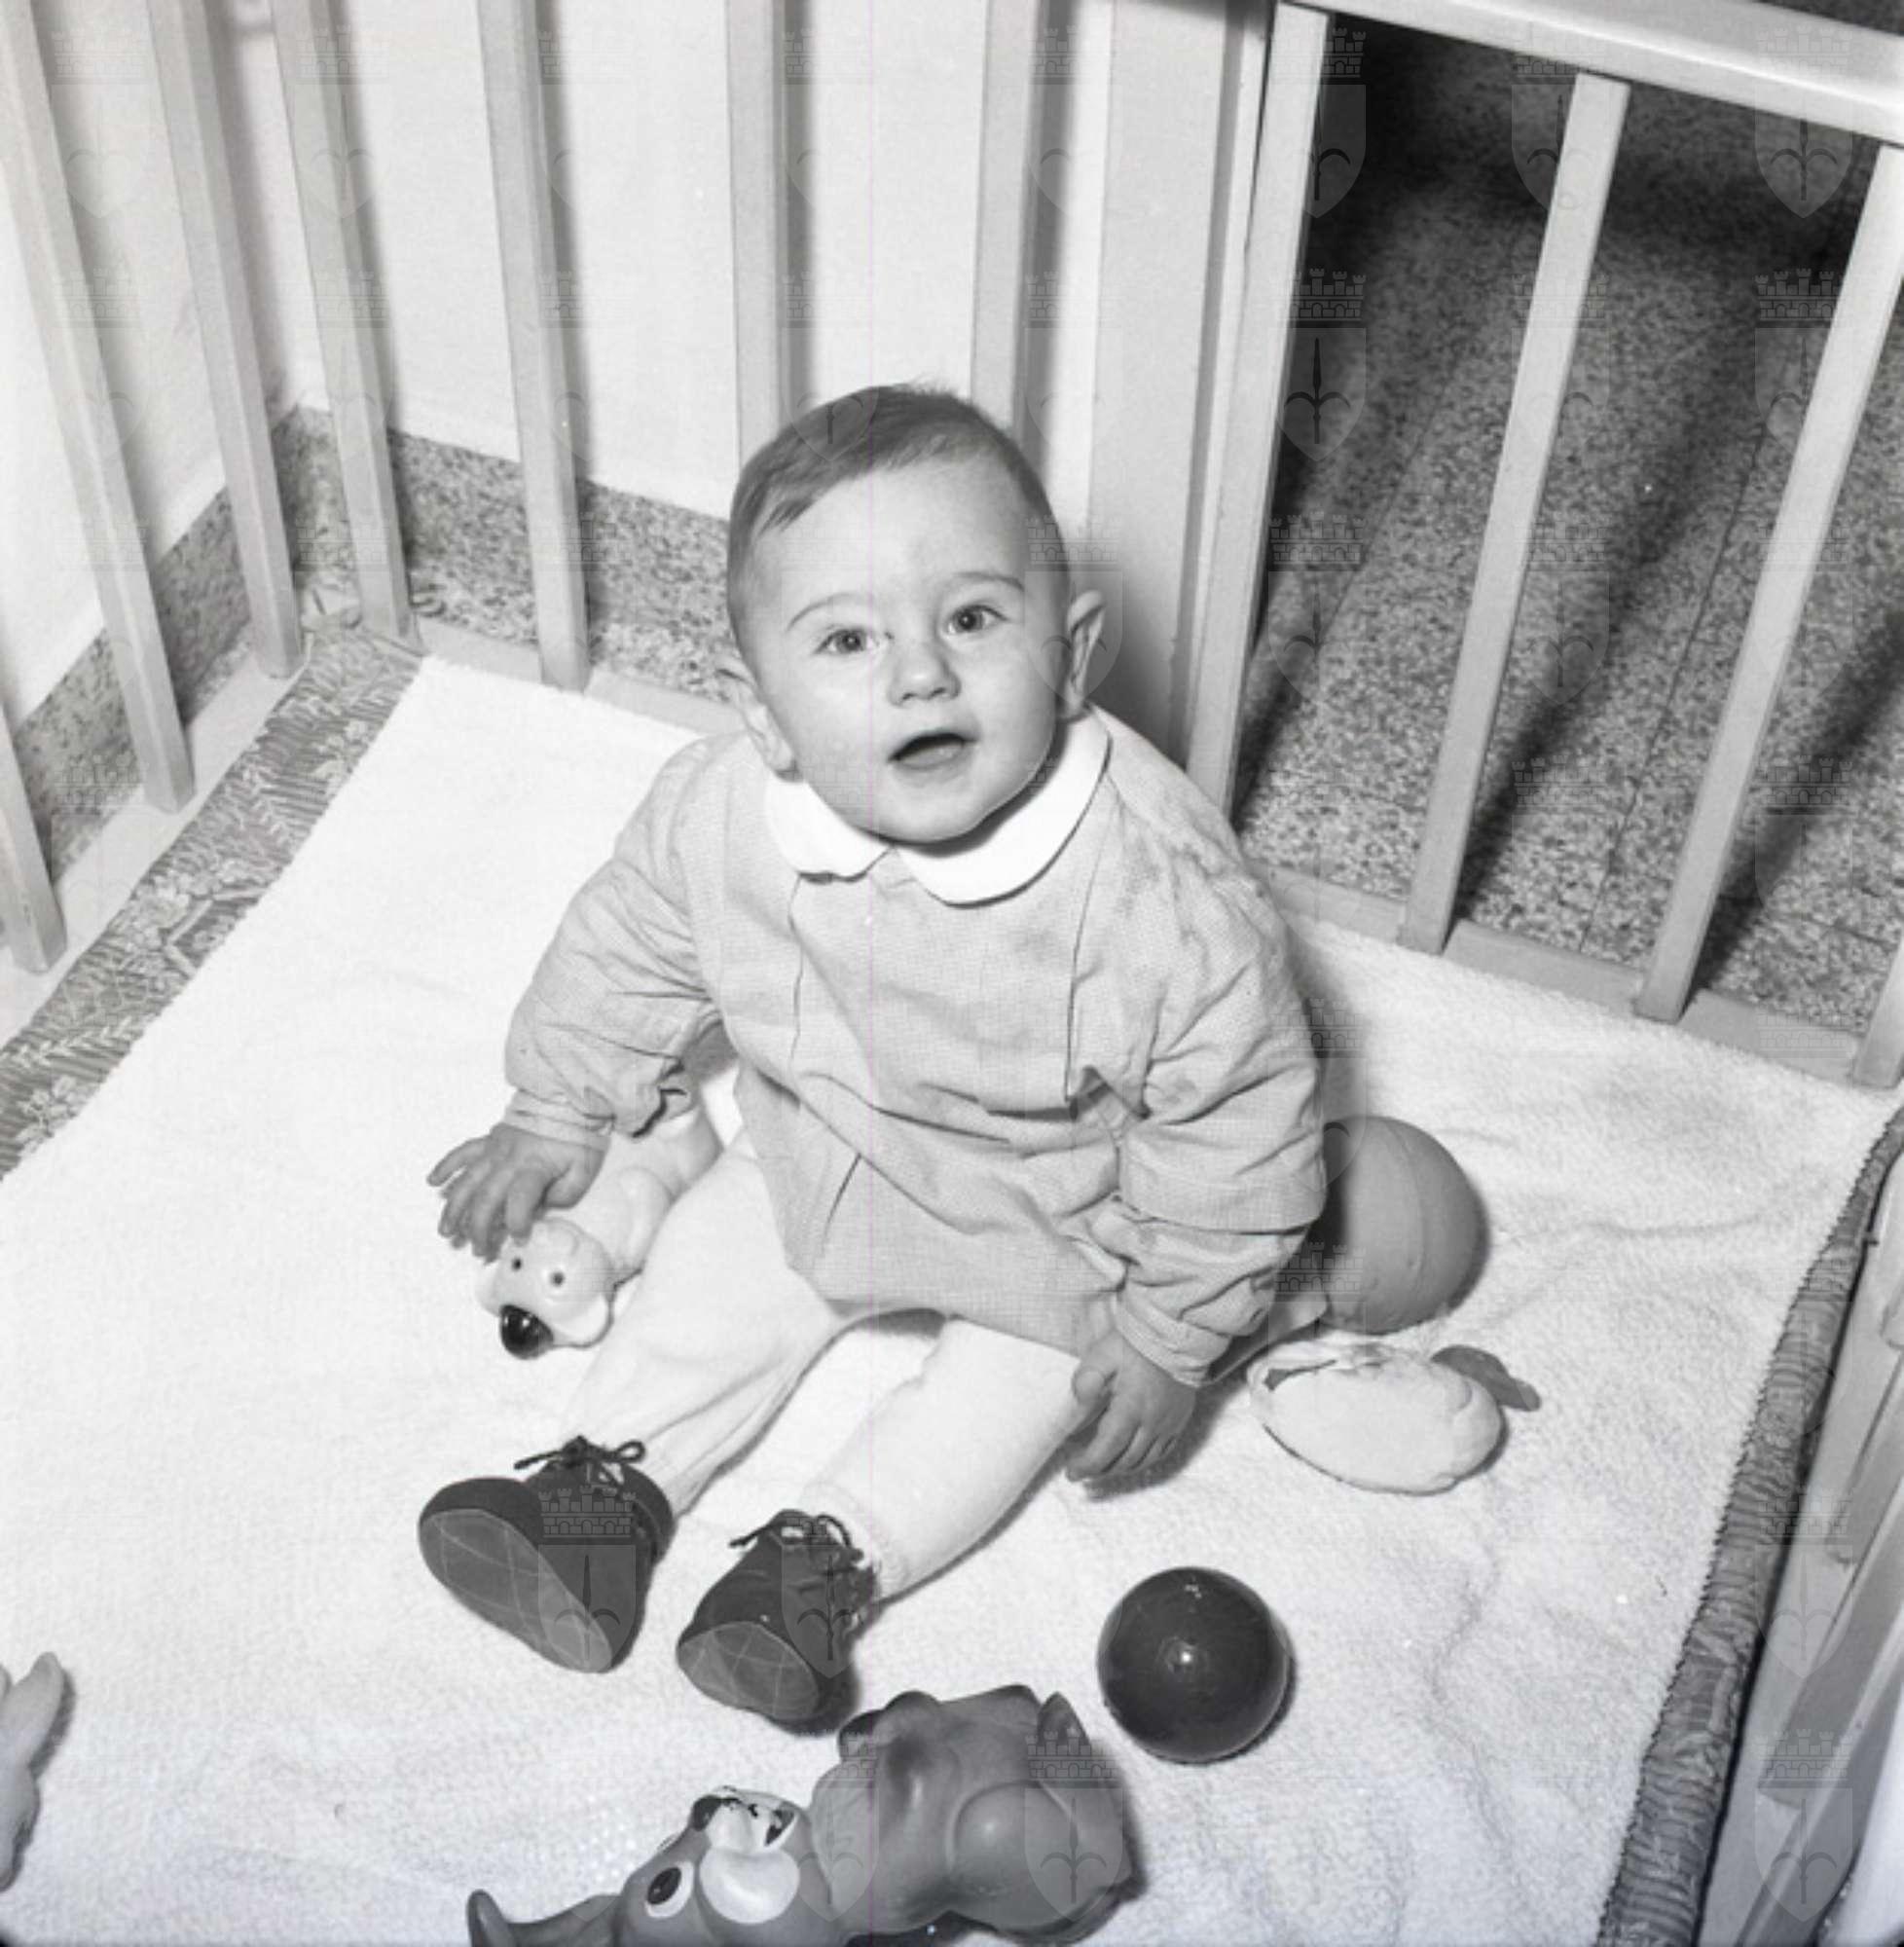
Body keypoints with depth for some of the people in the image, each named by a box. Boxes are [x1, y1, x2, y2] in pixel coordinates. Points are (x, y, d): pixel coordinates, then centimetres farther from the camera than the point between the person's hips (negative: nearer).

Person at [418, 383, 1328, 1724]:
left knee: (1016, 1386, -14)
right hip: (815, 1158, 4)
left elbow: (1238, 1125, -25)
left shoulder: (1163, 892, -39)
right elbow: (627, 953, -3)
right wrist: (556, 1117, 7)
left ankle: (833, 1555, -4)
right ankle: (612, 1480, 18)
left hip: (1053, 1225, -3)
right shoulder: (720, 812, -26)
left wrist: (1171, 1336, -17)